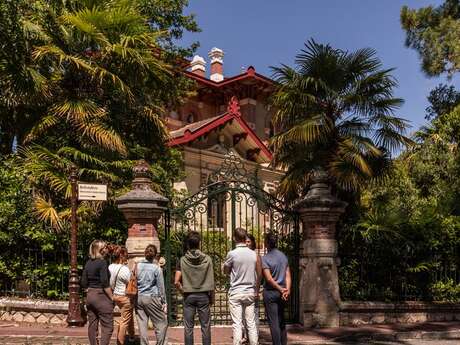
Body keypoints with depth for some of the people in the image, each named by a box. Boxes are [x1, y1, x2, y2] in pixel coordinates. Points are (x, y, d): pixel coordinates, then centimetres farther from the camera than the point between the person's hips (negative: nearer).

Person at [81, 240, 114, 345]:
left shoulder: (88, 263, 8)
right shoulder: (102, 262, -14)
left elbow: (84, 284, 8)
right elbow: (105, 284, -18)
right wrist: (111, 298, -11)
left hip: (89, 296, 8)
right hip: (101, 296, -8)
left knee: (92, 325, 12)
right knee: (107, 327, -2)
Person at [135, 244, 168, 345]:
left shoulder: (137, 266, 3)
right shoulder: (156, 268, -7)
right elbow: (161, 287, -3)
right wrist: (164, 302, 5)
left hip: (138, 298, 4)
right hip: (151, 298, -4)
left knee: (142, 324, 9)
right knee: (162, 323, 6)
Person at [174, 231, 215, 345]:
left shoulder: (182, 260, -4)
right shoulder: (207, 259, -5)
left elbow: (176, 282, -9)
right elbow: (211, 281, -4)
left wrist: (183, 290, 7)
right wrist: (212, 297, 7)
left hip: (188, 296, 0)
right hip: (203, 295, 0)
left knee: (188, 327, 7)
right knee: (205, 326, 7)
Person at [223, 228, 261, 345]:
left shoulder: (232, 254, -11)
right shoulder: (254, 254, 2)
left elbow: (226, 271, 3)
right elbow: (259, 274, 9)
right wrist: (256, 290, 18)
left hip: (236, 292, -3)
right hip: (250, 292, 4)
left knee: (237, 324, 0)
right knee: (251, 323, 9)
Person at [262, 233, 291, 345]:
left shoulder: (265, 258, -12)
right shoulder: (283, 256, 7)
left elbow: (269, 278, -18)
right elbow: (288, 275, 0)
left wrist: (281, 289, -13)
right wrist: (287, 289, -8)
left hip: (270, 292, -6)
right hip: (282, 293, 6)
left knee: (273, 322, -1)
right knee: (282, 321, 16)